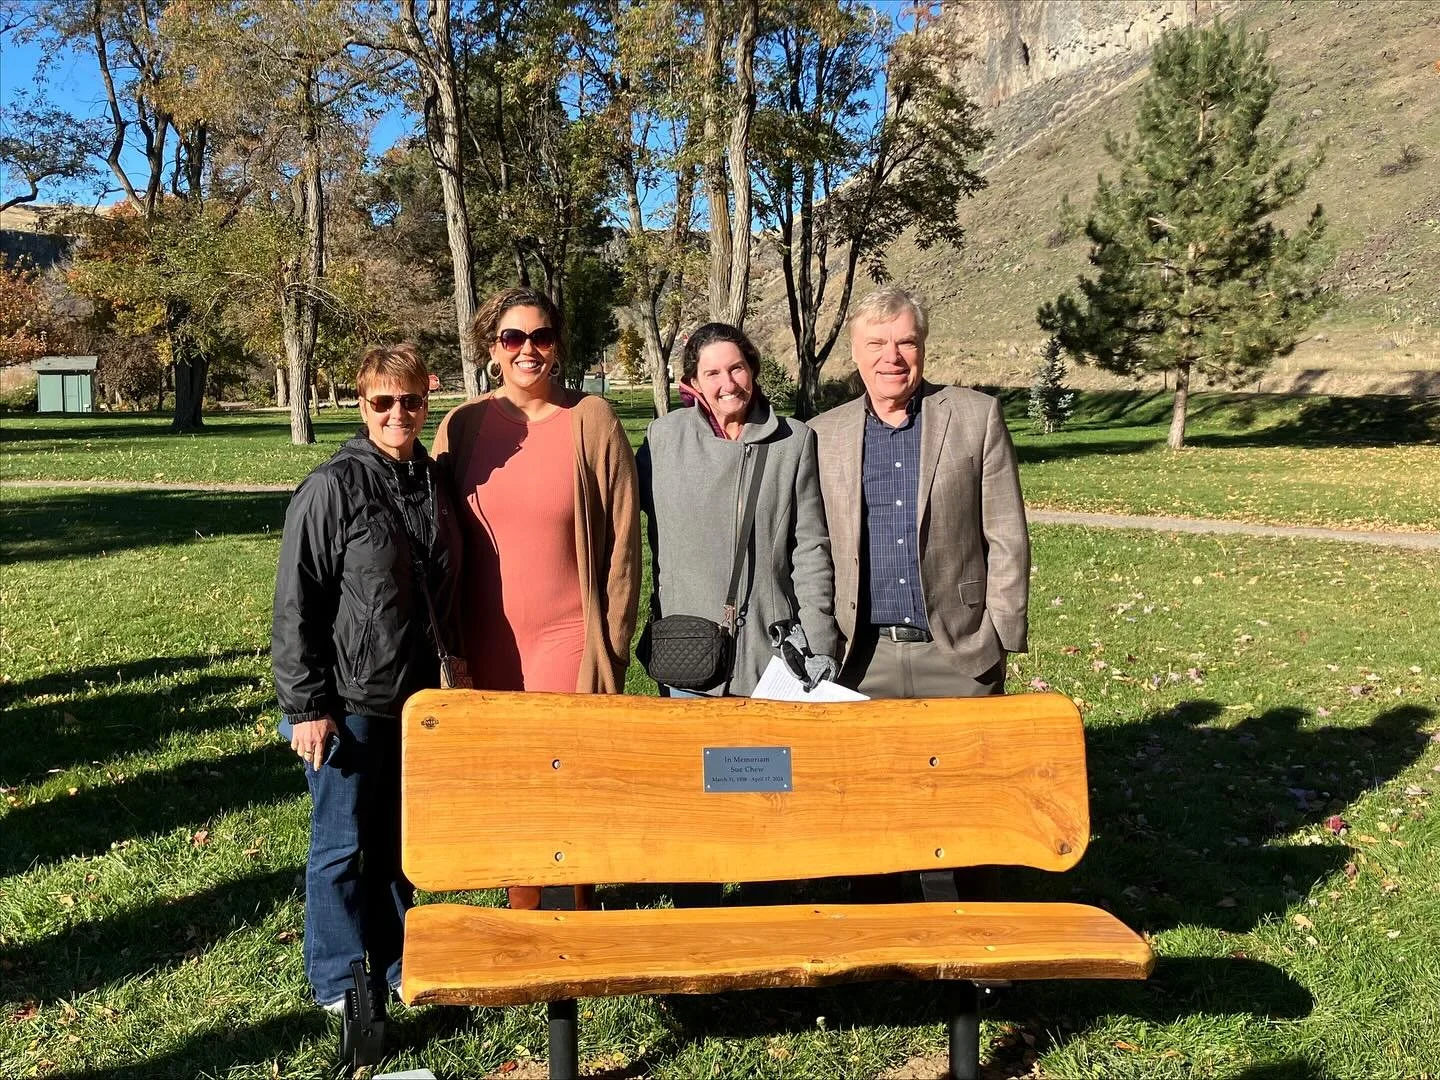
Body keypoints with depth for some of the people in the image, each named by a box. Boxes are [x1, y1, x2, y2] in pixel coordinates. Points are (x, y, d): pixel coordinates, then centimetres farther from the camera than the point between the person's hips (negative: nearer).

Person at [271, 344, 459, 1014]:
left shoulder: (433, 482, 7)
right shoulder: (333, 487, -13)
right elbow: (294, 604, -13)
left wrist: (443, 671, 17)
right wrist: (306, 707, -14)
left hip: (414, 697, 6)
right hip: (349, 702, -6)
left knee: (396, 839, 17)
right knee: (343, 845, 6)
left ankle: (394, 964, 32)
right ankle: (340, 984, 22)